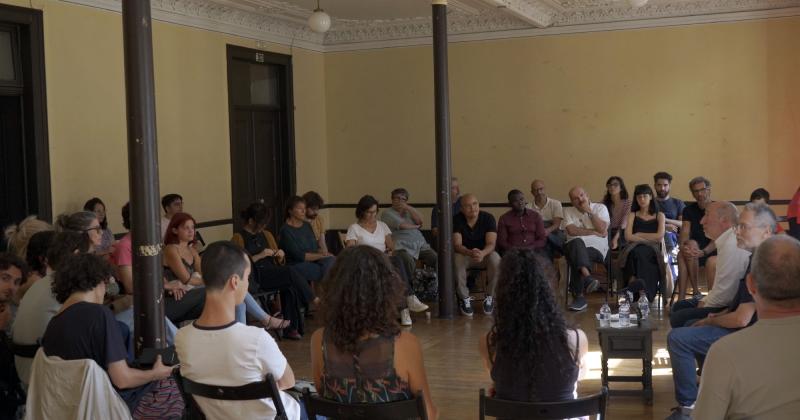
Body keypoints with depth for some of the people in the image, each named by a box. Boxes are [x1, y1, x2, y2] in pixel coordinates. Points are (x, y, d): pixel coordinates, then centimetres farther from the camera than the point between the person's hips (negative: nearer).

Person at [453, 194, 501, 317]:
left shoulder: (488, 218, -12)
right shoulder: (457, 220, -12)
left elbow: (491, 243, -21)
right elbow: (457, 245, -21)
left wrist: (482, 253, -46)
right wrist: (470, 253, -43)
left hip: (485, 254, 0)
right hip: (464, 254, 0)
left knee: (495, 259, -33)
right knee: (456, 259, -34)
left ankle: (489, 298, -14)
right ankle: (464, 298, -18)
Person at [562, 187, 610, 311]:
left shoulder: (600, 208, 12)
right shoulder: (568, 211, 16)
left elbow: (602, 229, -5)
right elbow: (571, 231, -3)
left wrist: (589, 212, -3)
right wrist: (594, 232, -5)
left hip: (596, 248, -1)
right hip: (574, 246, 1)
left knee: (576, 256, -34)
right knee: (577, 243, -37)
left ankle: (578, 296, -34)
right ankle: (588, 277, -54)